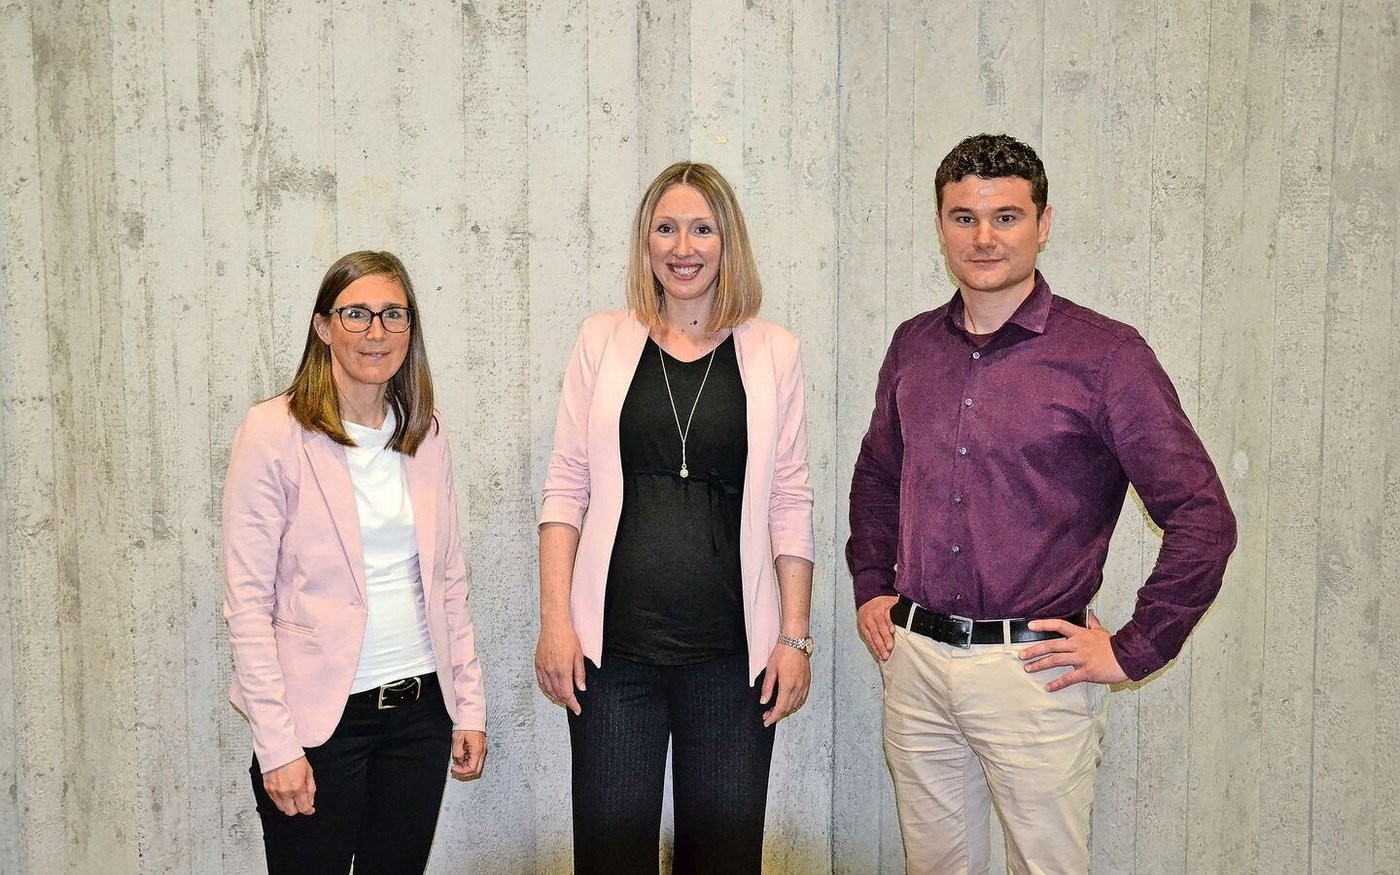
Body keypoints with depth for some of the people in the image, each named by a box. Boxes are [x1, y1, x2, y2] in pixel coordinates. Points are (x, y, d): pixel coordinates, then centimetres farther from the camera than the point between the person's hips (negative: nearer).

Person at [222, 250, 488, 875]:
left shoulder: (425, 433, 7)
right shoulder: (273, 432, -8)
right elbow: (246, 603, -10)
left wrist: (470, 703, 8)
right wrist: (276, 745, -14)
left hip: (420, 708, 5)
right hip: (319, 718, -4)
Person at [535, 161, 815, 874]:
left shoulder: (772, 352, 5)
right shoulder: (603, 342, 6)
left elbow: (790, 505, 5)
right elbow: (565, 489, 5)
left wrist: (795, 636, 1)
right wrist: (554, 621, -3)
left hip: (733, 652, 0)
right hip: (613, 647, 0)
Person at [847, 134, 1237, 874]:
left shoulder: (1104, 354, -9)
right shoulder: (914, 346, 7)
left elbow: (1204, 519, -9)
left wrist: (1133, 651, -9)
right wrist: (870, 587, 13)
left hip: (1031, 667, -4)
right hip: (914, 659, 5)